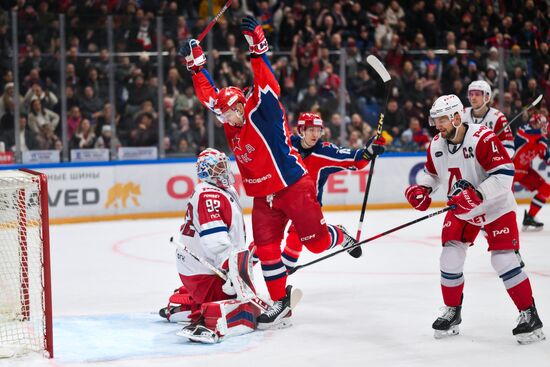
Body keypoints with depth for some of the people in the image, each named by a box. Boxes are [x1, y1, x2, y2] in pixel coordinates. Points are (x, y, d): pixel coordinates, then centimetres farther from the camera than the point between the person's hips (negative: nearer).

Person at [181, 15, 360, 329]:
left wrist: (257, 44, -39)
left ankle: (342, 237, 34)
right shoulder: (232, 124, 5)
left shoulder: (261, 111, -14)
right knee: (265, 247, 0)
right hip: (263, 196, 7)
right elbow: (209, 94, 8)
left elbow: (266, 81, -29)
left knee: (317, 240, 1)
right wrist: (196, 62, 3)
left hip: (293, 186, -7)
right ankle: (280, 301, 11)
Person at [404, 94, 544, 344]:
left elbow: (504, 173, -29)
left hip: (495, 207, -6)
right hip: (460, 210, 6)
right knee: (450, 257, -2)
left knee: (504, 260, -12)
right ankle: (452, 312, 16)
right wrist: (421, 189, -6)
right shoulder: (436, 145, -4)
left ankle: (530, 315, -2)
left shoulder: (483, 138, -26)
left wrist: (477, 194, -37)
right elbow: (432, 172, 14)